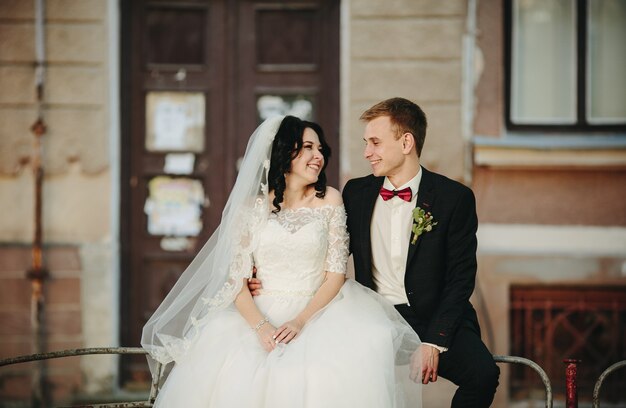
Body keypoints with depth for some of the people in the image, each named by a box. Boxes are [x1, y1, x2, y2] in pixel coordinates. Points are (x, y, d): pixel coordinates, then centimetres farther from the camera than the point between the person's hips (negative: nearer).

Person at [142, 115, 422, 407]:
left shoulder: (329, 200, 5)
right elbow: (236, 277, -2)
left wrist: (301, 320, -15)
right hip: (260, 314, 0)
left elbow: (336, 273, 0)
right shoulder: (252, 206, 3)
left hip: (316, 310, 0)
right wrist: (260, 326, -20)